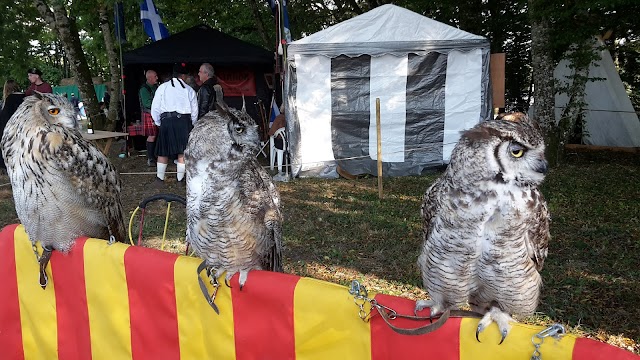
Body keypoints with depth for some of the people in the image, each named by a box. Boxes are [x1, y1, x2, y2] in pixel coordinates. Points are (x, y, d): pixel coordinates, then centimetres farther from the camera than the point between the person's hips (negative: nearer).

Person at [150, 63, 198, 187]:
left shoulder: (163, 87, 5)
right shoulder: (189, 90, 6)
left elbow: (155, 108, 4)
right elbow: (194, 111, 9)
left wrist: (159, 123, 17)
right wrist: (190, 125, 23)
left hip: (166, 121, 0)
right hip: (184, 121, 0)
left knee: (163, 151, 9)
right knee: (182, 151, 7)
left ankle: (160, 179, 12)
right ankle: (181, 179, 12)